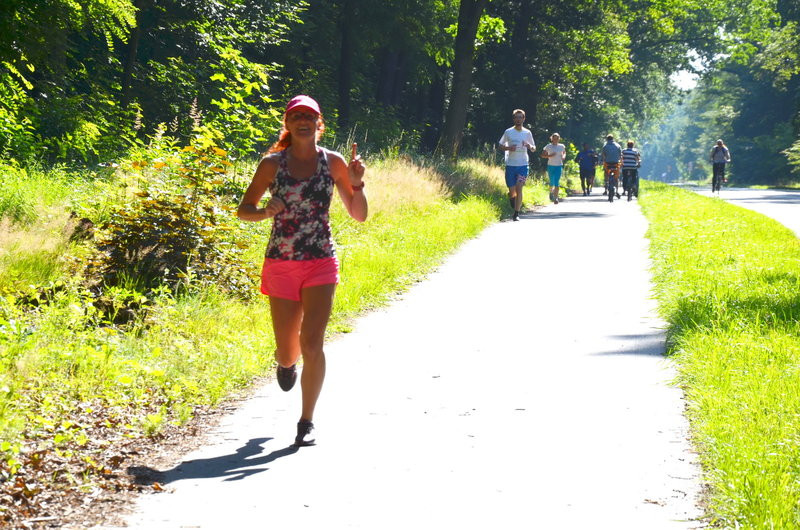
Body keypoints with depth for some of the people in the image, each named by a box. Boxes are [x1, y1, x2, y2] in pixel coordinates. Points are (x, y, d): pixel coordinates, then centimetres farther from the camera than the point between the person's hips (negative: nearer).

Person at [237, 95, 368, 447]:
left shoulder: (333, 162, 2)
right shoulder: (272, 164, 1)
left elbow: (359, 215, 7)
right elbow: (243, 211, 6)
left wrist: (356, 183, -11)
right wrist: (267, 212, -15)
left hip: (321, 264, -1)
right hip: (281, 264, 1)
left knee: (312, 343, -15)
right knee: (287, 351, 8)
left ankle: (307, 422, -2)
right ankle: (286, 361, 47)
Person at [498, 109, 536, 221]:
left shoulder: (527, 133, 5)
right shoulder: (508, 132, 1)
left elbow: (534, 148, 13)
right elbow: (500, 145, 8)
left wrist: (530, 146, -11)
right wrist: (509, 148, -12)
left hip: (523, 165, 0)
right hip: (510, 165, 0)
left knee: (519, 188, -13)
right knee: (512, 191, 4)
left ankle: (516, 214, -9)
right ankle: (511, 198, 41)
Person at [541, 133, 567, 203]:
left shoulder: (561, 146, 5)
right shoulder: (548, 146, -1)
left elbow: (564, 152, 23)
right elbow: (542, 155, 0)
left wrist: (563, 157, 0)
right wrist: (549, 156, -16)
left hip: (559, 166, 0)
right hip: (551, 166, 0)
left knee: (556, 182, -12)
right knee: (552, 182, 10)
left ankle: (556, 198, -12)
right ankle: (551, 192, 42)